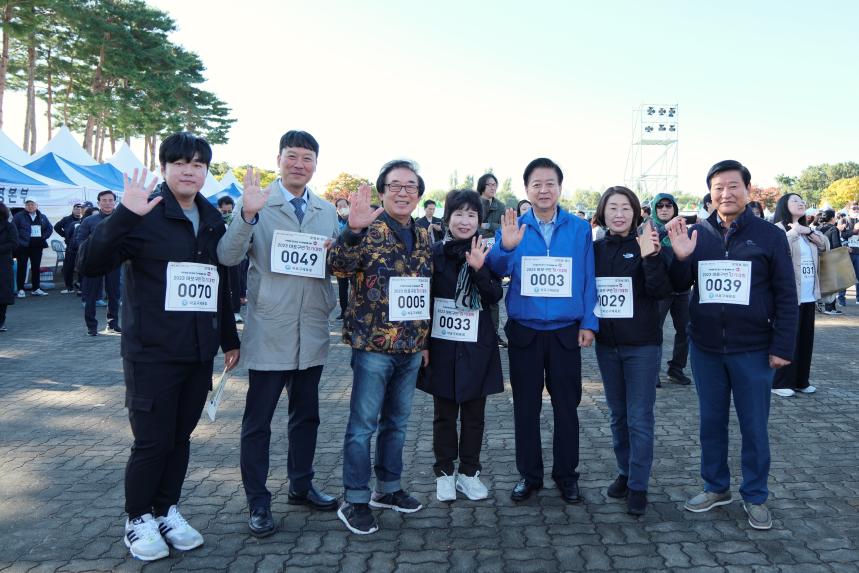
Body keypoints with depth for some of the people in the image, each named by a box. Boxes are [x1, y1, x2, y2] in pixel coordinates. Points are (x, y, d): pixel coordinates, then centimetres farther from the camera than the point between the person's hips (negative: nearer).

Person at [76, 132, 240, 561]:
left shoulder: (212, 220, 9)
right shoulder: (145, 216, -7)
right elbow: (89, 265, -18)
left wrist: (229, 338, 17)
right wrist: (124, 215, -31)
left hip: (199, 353, 5)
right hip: (152, 353, -5)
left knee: (180, 438, 12)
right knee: (152, 441, 2)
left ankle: (167, 511, 29)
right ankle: (138, 520, 22)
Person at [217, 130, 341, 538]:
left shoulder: (328, 211, 10)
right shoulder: (256, 203, -3)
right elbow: (228, 257, -13)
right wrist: (247, 215, -28)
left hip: (312, 332, 5)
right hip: (269, 332, -4)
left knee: (306, 415, 17)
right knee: (258, 421, 5)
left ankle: (301, 485, 35)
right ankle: (258, 503, 19)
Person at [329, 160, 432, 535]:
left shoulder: (423, 237, 10)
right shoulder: (368, 230, -9)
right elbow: (338, 267, -26)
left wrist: (425, 339, 16)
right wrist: (353, 229, -42)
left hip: (411, 348, 6)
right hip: (373, 345, -6)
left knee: (397, 423, 17)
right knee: (363, 426, 2)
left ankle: (388, 488, 32)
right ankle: (354, 501, 15)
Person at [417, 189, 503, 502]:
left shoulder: (486, 254, 2)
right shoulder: (435, 253, -2)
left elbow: (495, 296, -9)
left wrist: (479, 268, -25)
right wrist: (423, 343, -2)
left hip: (477, 346, 1)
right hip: (442, 344, -1)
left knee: (474, 412, 10)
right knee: (444, 413, 9)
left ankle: (469, 471, 23)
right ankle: (445, 471, 22)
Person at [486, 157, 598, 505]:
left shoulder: (580, 229, 1)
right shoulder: (513, 227, 1)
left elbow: (588, 279, 2)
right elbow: (497, 271, -12)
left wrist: (589, 323, -3)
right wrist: (506, 247, -31)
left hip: (565, 333, 0)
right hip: (524, 332, 1)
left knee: (566, 406, 9)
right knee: (526, 407, 10)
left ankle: (567, 475, 25)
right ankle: (529, 474, 25)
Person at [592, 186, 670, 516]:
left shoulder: (647, 245, -6)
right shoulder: (596, 249, 5)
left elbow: (662, 291, -16)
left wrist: (651, 256, -28)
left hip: (642, 344, -4)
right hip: (606, 343, 4)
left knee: (639, 417, 0)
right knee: (618, 414, 15)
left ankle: (638, 486, 10)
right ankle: (625, 472, 29)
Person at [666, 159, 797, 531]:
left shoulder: (770, 235, -4)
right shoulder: (697, 234, 3)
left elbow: (786, 296, -3)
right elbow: (679, 287, 6)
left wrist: (782, 346, -7)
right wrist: (680, 257, -13)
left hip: (752, 350, -2)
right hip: (705, 348, 3)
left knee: (754, 427, 8)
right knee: (711, 422, 14)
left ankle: (755, 497, 25)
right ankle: (716, 487, 31)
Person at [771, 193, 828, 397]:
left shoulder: (807, 230, 16)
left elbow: (826, 246, 11)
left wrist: (808, 232, -2)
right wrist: (793, 232, -20)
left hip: (808, 295, 8)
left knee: (806, 338, 11)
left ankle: (801, 381, 21)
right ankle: (780, 383, 4)